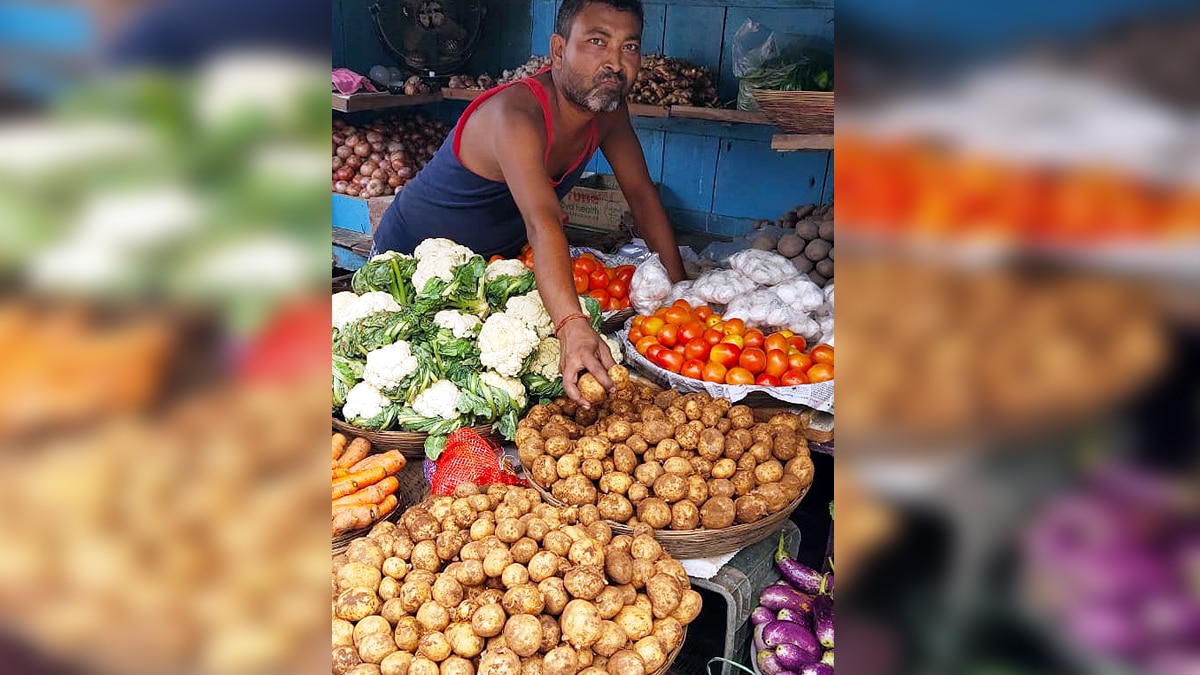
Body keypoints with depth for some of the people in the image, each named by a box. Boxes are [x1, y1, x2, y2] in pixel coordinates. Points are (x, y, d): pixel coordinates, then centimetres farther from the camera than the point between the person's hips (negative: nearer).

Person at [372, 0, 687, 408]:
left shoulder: (608, 107, -12)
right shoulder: (516, 115, -37)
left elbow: (642, 195, -4)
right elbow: (541, 222, -53)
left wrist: (681, 288, -9)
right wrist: (573, 329, -66)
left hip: (497, 260, 6)